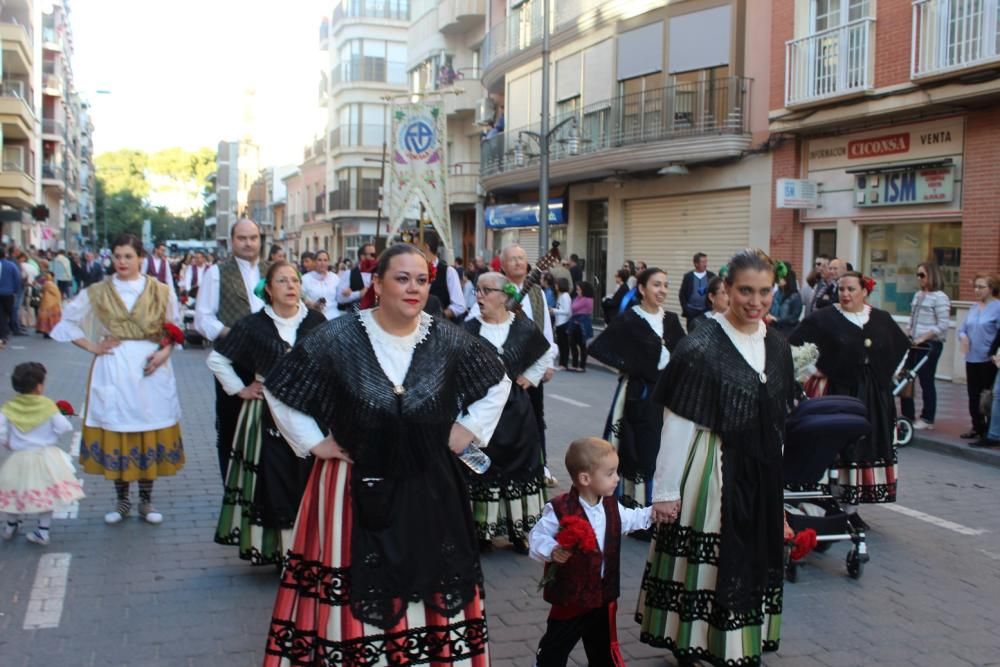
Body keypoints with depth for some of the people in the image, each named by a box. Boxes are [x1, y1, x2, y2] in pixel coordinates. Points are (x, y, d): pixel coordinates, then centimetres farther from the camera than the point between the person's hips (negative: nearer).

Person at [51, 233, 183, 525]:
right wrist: (92, 347, -1)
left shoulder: (160, 292, 1)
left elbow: (174, 330, 7)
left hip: (150, 370, 0)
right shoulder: (97, 292, 2)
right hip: (113, 371, 1)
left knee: (149, 433, 3)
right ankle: (122, 499, 19)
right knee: (115, 432, 4)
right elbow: (67, 321, 10)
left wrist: (164, 352, -10)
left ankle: (146, 500, 17)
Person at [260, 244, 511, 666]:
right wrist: (315, 443, -2)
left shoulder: (448, 341, -2)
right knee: (354, 595, 4)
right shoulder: (338, 339, -10)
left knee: (431, 592, 11)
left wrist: (468, 430, 6)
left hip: (429, 489, 3)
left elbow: (498, 383, 14)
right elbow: (278, 390, 0)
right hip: (357, 489, -2)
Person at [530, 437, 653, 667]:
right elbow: (538, 537, -19)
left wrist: (652, 513, 12)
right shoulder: (560, 510, -23)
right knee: (556, 647, 8)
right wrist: (552, 551, -37)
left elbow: (629, 520, 21)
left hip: (604, 594, 6)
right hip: (570, 596, -6)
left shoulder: (611, 506, 2)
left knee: (603, 648, 21)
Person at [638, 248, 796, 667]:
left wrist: (777, 479, 14)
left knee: (752, 564, 15)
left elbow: (779, 420, 13)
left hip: (762, 475, 6)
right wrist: (665, 489, -14)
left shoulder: (777, 347, 6)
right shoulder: (701, 347, -14)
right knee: (704, 563, 3)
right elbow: (677, 424, -14)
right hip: (712, 473, -6)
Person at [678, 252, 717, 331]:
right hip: (691, 311, 0)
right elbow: (682, 294, 5)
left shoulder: (711, 276, 3)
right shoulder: (688, 276, 2)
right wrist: (685, 310, -1)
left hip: (706, 311, 0)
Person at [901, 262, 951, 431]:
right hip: (914, 344, 7)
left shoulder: (939, 297, -10)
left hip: (930, 344, -7)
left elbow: (943, 325, -15)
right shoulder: (918, 295, 14)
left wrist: (923, 338, -17)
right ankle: (907, 416, 17)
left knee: (926, 381, 0)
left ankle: (927, 419, 11)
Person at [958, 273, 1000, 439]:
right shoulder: (974, 307, 12)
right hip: (972, 358, 7)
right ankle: (978, 427, 24)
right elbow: (963, 327, 15)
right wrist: (963, 336, -6)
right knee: (973, 396, 12)